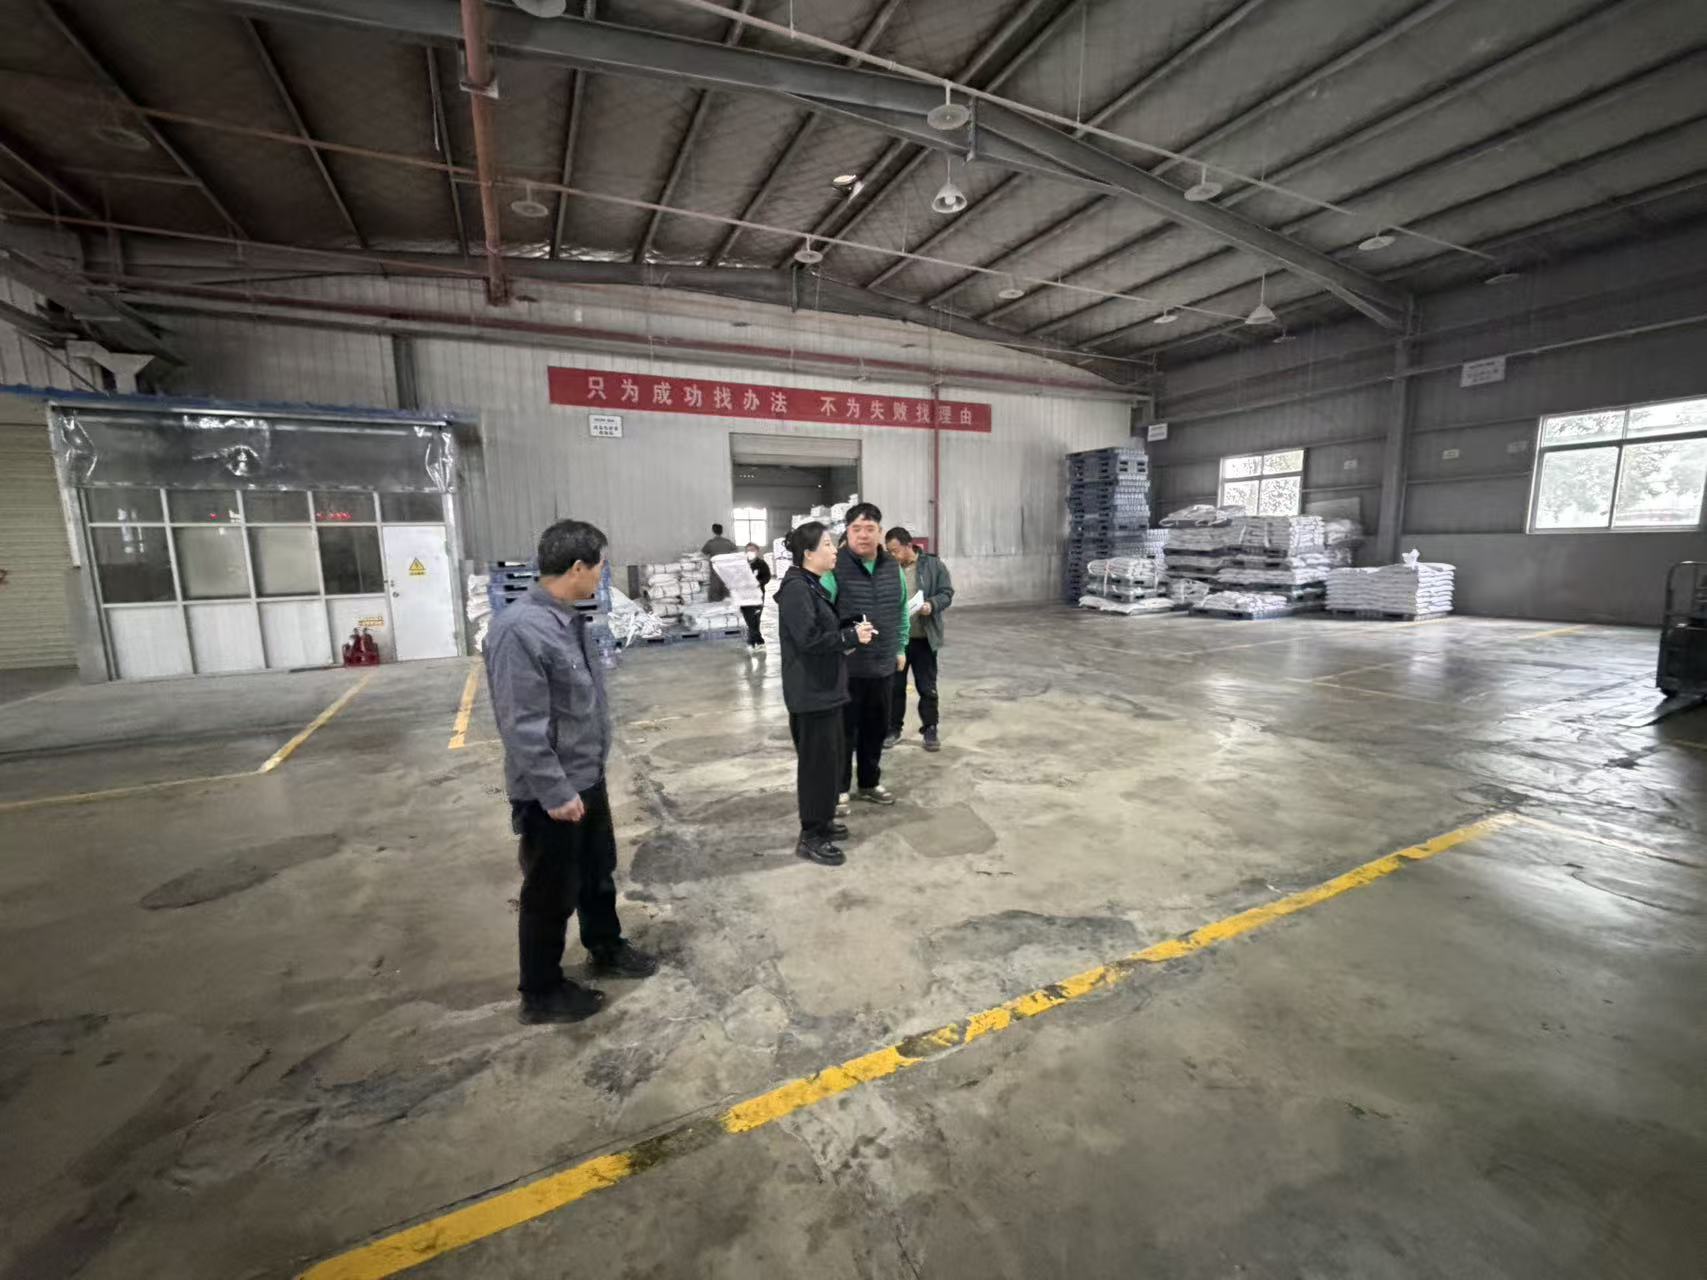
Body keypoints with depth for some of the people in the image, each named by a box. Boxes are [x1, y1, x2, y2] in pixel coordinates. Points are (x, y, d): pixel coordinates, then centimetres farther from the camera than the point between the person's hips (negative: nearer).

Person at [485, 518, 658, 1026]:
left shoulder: (571, 620, 2)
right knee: (551, 893, 10)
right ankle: (542, 992, 31)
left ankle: (607, 949, 45)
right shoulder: (518, 629, -26)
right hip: (551, 791, -9)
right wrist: (555, 792, -21)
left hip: (589, 778, 9)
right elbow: (522, 725, -26)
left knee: (599, 871, 24)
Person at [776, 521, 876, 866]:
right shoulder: (796, 588, -19)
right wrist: (852, 636, -19)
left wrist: (852, 629, 4)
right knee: (818, 761, -1)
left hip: (826, 687, 10)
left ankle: (822, 820, 33)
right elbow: (809, 639, -26)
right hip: (811, 691, -10)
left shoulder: (813, 585, 13)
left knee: (833, 755, 18)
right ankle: (811, 837, 12)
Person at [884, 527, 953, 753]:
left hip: (924, 638, -1)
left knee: (927, 688, 8)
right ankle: (893, 728, 26)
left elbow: (947, 592, -2)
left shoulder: (933, 564, -3)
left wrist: (932, 605, -21)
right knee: (895, 686, 11)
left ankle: (930, 730, 22)